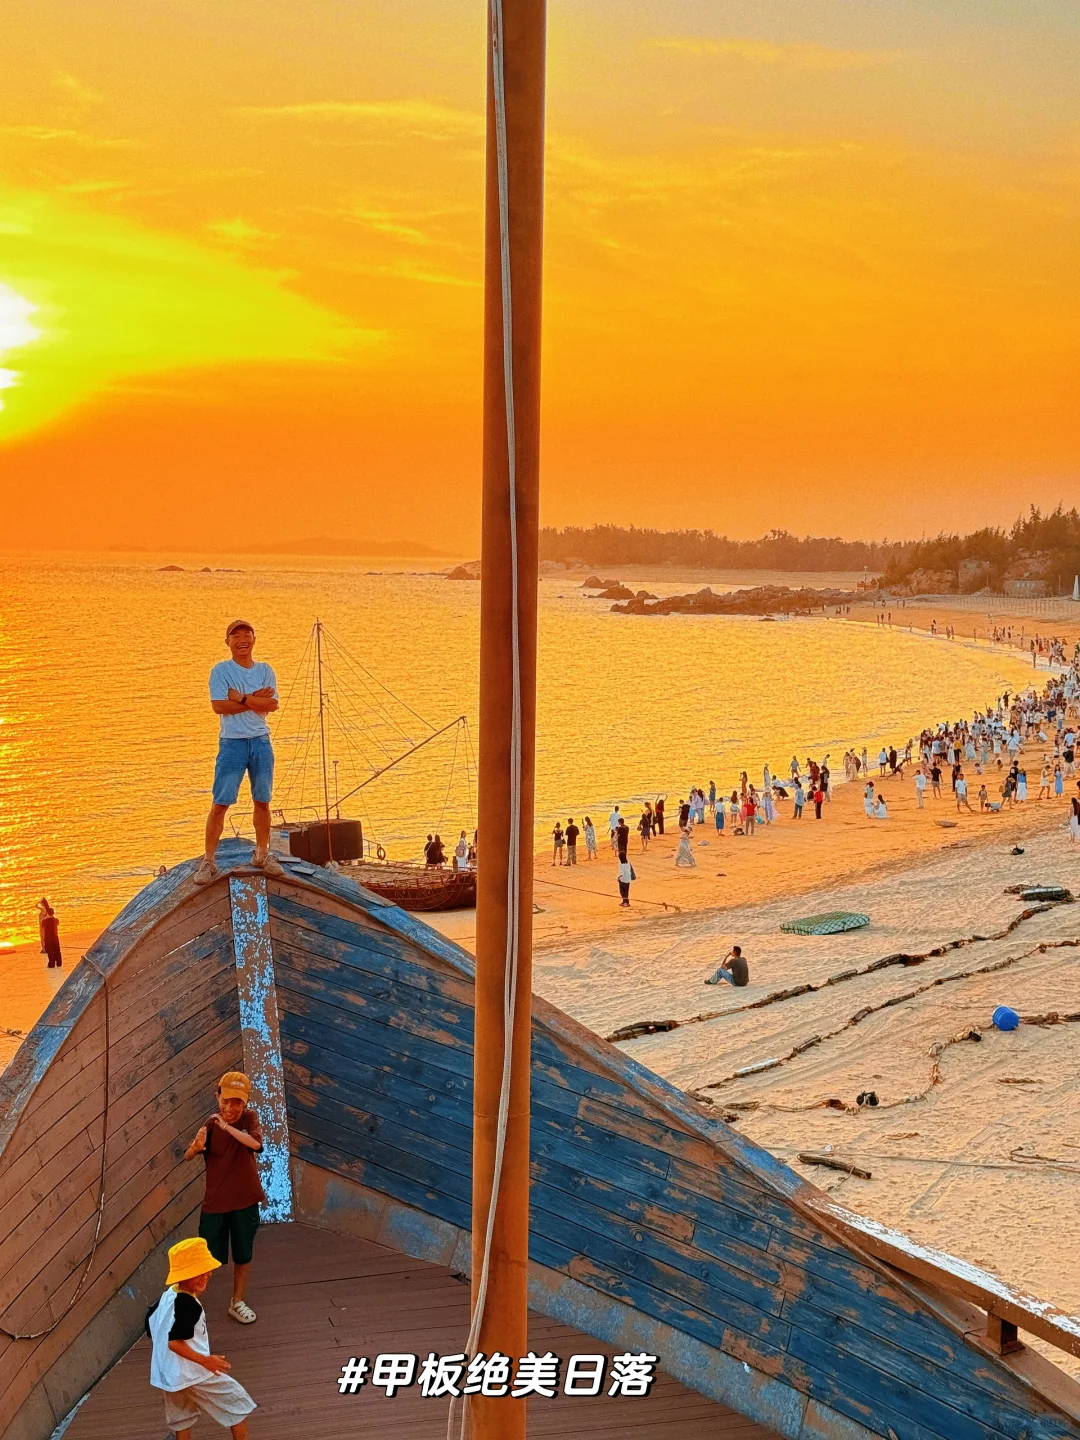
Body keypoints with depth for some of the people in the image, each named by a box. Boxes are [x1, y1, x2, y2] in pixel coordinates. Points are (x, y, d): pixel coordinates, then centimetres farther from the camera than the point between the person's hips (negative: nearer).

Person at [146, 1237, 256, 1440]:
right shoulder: (188, 1305, -25)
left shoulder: (166, 1296, 4)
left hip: (168, 1375, 9)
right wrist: (205, 1360, -26)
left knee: (181, 1422, 21)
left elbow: (150, 1327, 13)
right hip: (194, 1375, -9)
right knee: (238, 1403, 7)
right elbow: (175, 1343, -28)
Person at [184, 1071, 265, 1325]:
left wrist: (226, 1126, -33)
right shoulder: (210, 1124, -12)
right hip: (215, 1201, -2)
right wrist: (196, 1146, -46)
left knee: (243, 1255, 15)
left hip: (245, 1201, 2)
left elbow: (256, 1144, -26)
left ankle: (238, 1302, 32)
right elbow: (187, 1157, -23)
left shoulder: (249, 1118, -7)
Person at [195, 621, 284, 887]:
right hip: (232, 742, -4)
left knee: (262, 801, 11)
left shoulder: (265, 670, 9)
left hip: (261, 741, 4)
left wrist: (241, 698, -14)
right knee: (220, 803, -6)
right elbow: (219, 706, -14)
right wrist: (255, 700, -10)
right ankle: (208, 861, -1)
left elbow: (272, 704, -5)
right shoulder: (221, 670, -2)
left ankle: (262, 854, 24)